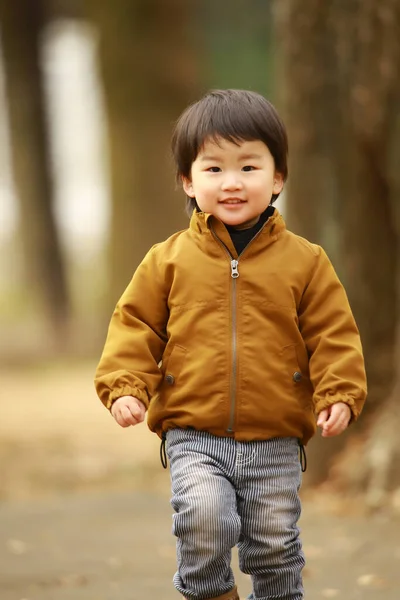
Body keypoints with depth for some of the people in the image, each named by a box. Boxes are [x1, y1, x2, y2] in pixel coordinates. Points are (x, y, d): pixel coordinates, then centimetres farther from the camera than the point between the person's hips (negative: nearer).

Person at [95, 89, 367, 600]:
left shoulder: (304, 262, 3)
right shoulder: (169, 261, 3)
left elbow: (334, 335, 4)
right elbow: (136, 327, 5)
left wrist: (340, 394, -10)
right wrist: (125, 386, -9)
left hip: (275, 443, 1)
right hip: (194, 437, -1)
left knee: (275, 543, 5)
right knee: (203, 513, -24)